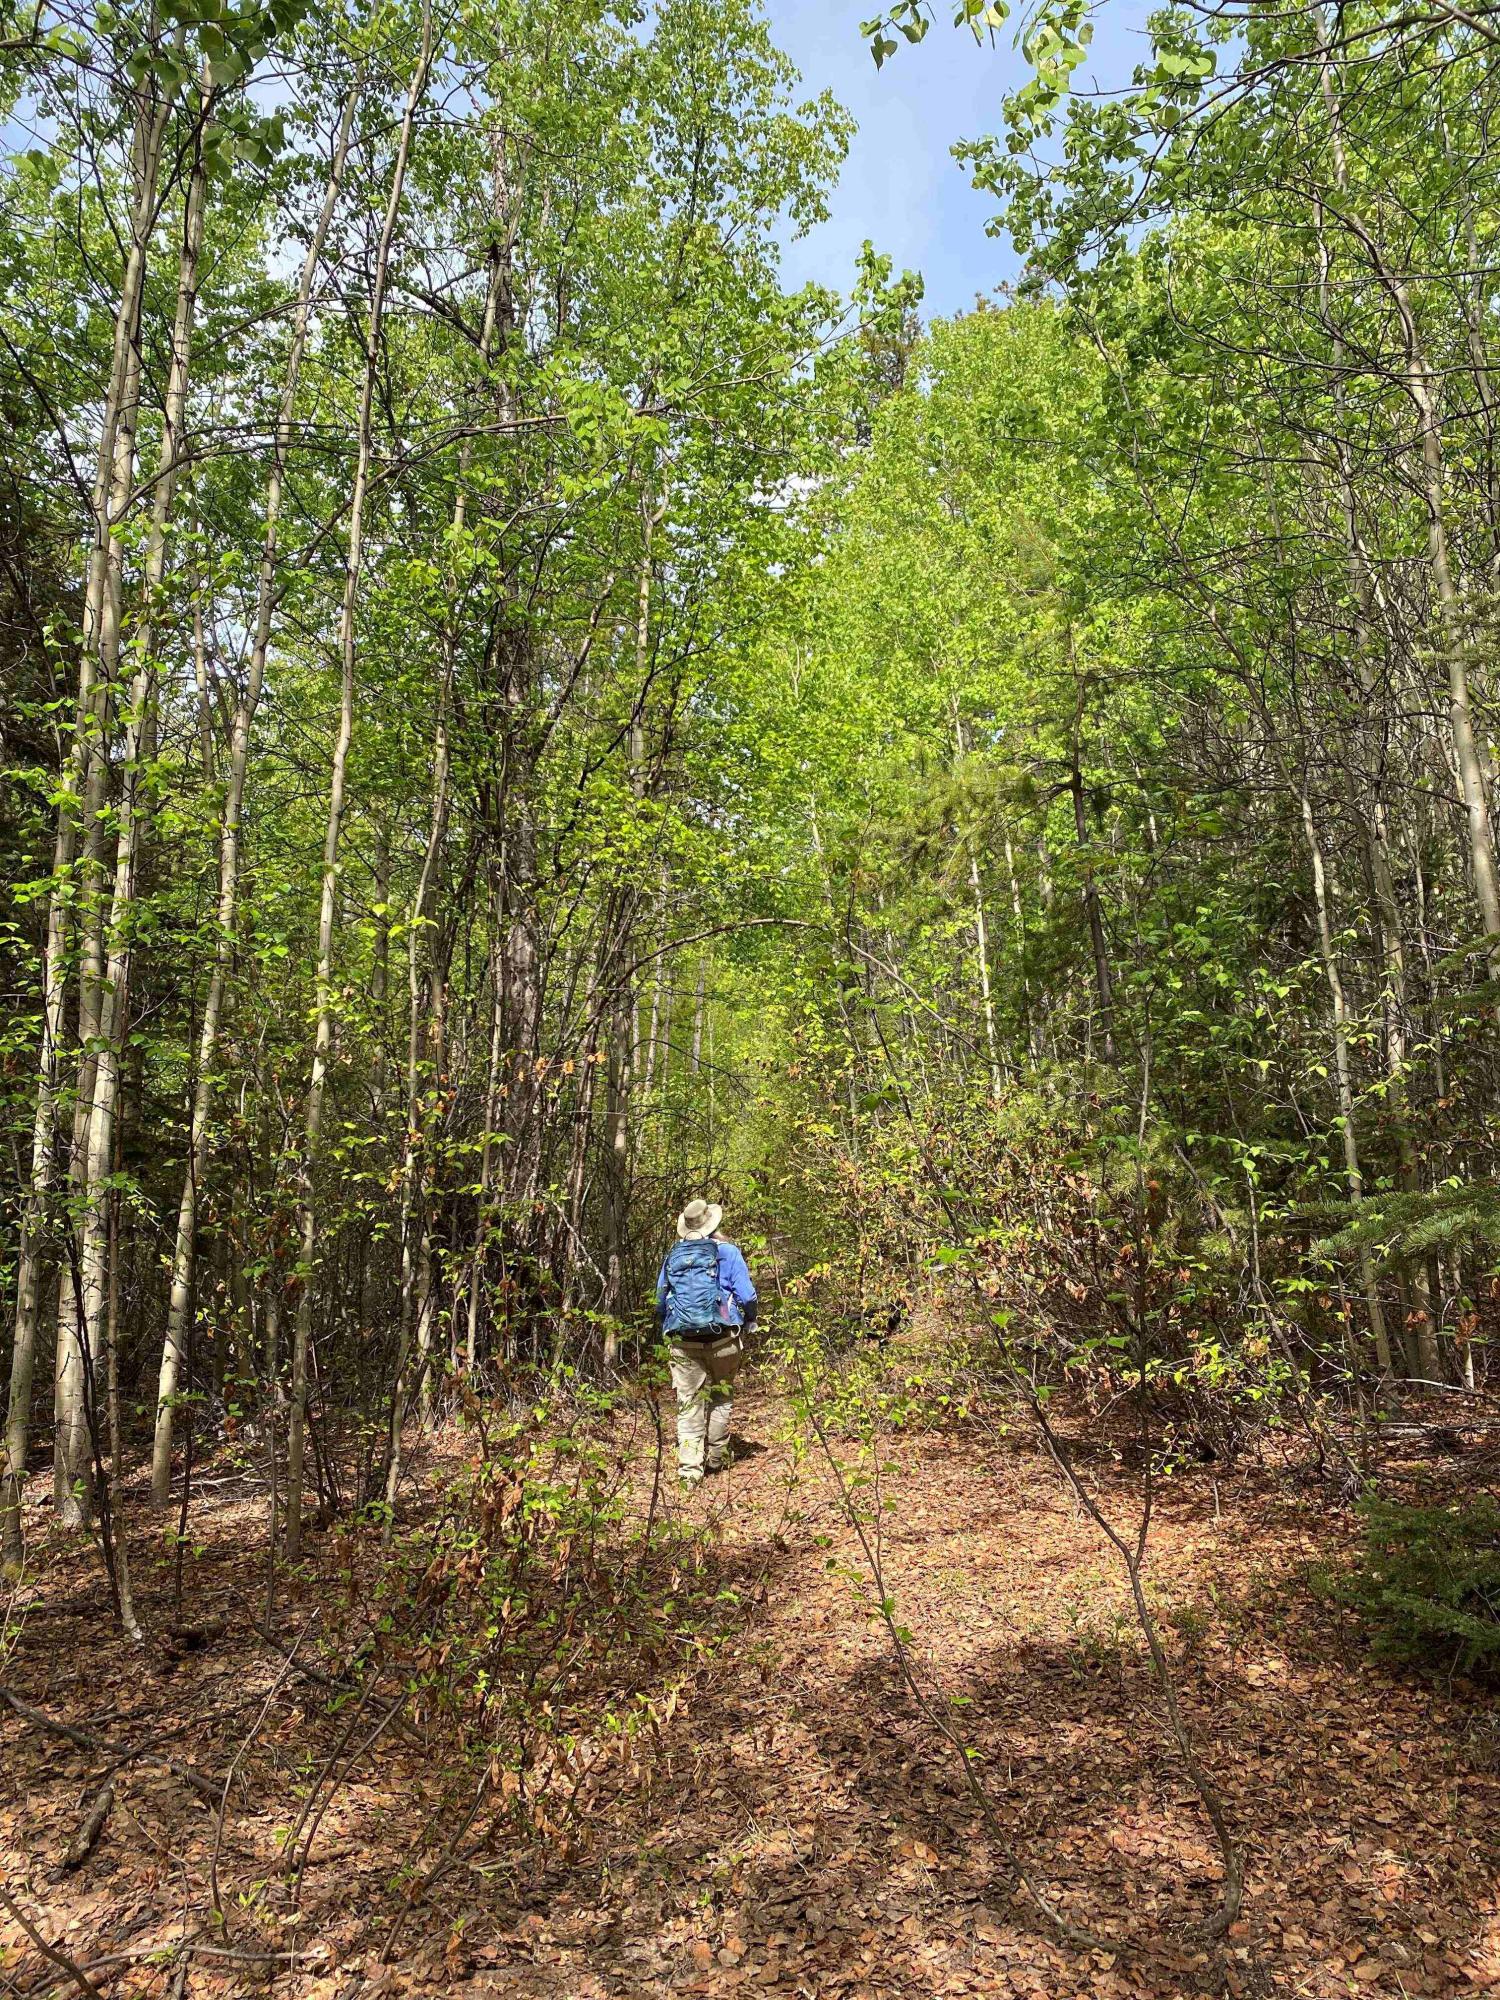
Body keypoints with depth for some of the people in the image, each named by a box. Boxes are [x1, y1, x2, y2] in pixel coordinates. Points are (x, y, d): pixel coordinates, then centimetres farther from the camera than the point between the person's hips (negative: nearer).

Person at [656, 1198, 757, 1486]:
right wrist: (748, 1324, 9)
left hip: (682, 1341, 2)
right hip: (722, 1339, -2)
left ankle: (689, 1468, -2)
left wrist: (669, 1333, 26)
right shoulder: (727, 1252, -2)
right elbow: (748, 1297, -6)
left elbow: (660, 1303, 14)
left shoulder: (672, 1257, 9)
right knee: (720, 1398, 17)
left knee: (688, 1404, 5)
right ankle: (715, 1458, 23)